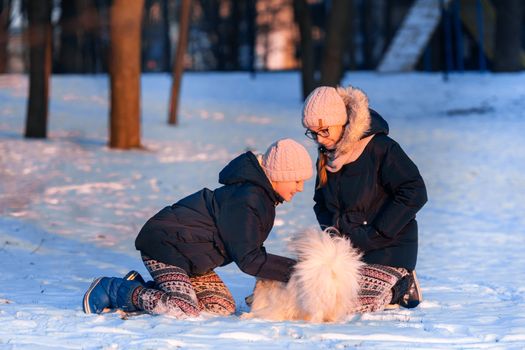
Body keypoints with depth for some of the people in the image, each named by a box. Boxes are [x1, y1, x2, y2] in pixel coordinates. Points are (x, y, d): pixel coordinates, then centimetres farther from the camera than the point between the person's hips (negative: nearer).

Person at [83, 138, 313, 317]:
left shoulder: (260, 194, 7)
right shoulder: (246, 201, -25)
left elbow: (249, 249, 17)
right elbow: (247, 260, -24)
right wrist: (294, 270, -23)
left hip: (188, 256, 11)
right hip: (163, 246, -11)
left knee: (223, 306, 3)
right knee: (185, 309, -26)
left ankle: (141, 288, 8)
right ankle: (112, 290, -11)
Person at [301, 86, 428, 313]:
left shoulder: (380, 148, -16)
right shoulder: (328, 155, 7)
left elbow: (414, 194, -20)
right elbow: (321, 203, 17)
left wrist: (373, 236, -20)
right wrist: (336, 231, -6)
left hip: (389, 248, -8)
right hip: (349, 247, 8)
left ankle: (402, 287, 6)